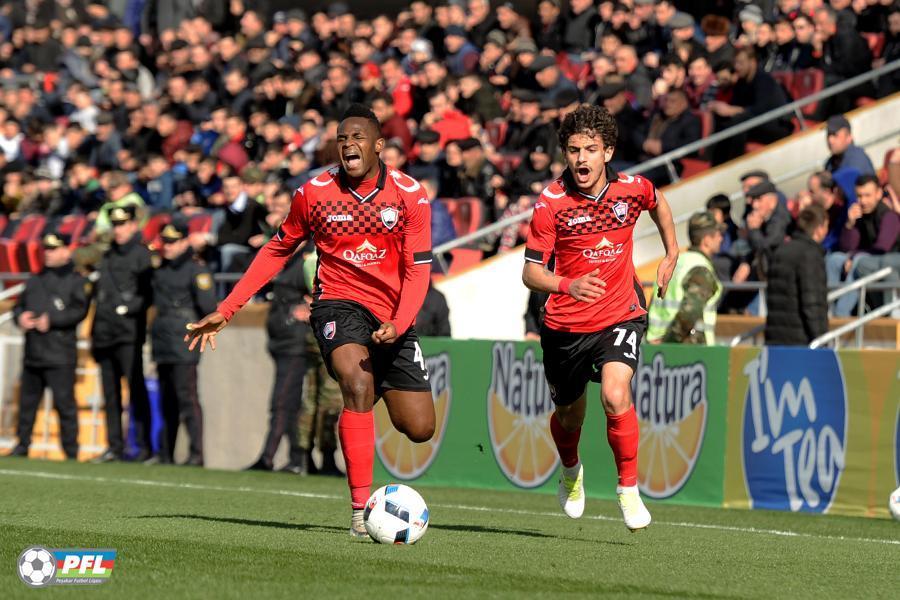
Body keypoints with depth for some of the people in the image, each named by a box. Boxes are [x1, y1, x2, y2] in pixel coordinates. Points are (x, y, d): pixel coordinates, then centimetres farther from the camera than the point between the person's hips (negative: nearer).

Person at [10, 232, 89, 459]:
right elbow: (20, 304, 20)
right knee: (27, 402, 10)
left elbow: (80, 311, -12)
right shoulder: (35, 280, 19)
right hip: (33, 353, 6)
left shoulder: (76, 281, -1)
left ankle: (71, 452, -4)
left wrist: (51, 320, -17)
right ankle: (22, 446, 18)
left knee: (65, 404, -8)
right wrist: (21, 317, -3)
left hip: (60, 355, -6)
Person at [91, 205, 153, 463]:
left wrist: (130, 308, -18)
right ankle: (115, 446, 12)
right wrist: (94, 333, 19)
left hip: (129, 334, -8)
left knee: (136, 390, -10)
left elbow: (150, 293, -8)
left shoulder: (142, 255, -2)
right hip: (105, 335, 8)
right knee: (111, 394, 8)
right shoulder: (108, 257, 21)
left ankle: (145, 446, -10)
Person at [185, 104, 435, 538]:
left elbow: (418, 270, -6)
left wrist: (397, 325, -24)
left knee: (419, 429, 0)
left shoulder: (409, 194, -5)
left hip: (392, 318, 2)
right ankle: (360, 510, -35)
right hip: (337, 303, -2)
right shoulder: (315, 193, -3)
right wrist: (226, 310, 7)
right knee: (358, 383, -33)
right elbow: (277, 250, 11)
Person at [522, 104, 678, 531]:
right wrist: (567, 285, -34)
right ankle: (571, 471, 51)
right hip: (565, 324, 0)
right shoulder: (551, 204, -15)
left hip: (621, 315, 0)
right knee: (569, 415, 16)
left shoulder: (633, 189, -8)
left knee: (615, 396, -25)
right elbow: (530, 272, -15)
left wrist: (671, 254, 14)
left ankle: (628, 488, -8)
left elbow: (658, 203, 19)